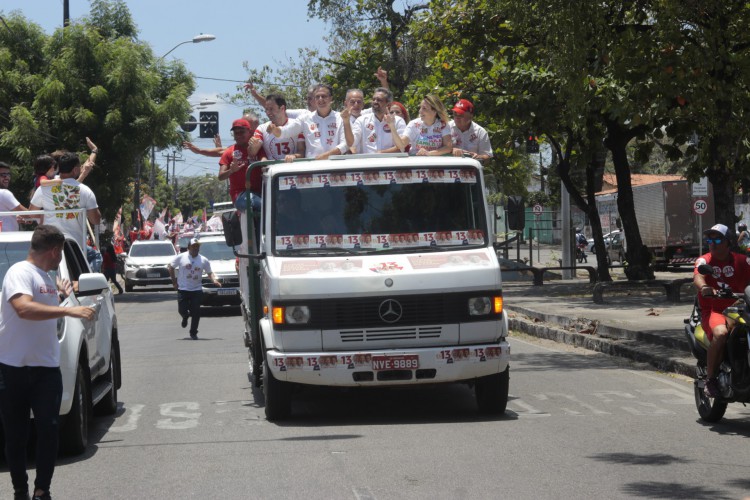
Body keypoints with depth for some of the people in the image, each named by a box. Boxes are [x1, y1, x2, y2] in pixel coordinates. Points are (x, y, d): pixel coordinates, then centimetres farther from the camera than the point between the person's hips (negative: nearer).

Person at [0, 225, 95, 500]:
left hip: (47, 368, 7)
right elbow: (24, 309, -30)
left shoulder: (46, 277, 16)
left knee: (49, 430, -3)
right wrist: (69, 310, -34)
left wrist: (60, 293, 23)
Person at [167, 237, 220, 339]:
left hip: (197, 290, 1)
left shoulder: (203, 260, 4)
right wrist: (174, 281, 1)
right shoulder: (181, 257, 0)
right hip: (183, 289, -1)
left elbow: (210, 273, 9)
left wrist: (214, 280, -11)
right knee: (182, 310, -4)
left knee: (196, 312, -5)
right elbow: (170, 267, 7)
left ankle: (193, 333, 7)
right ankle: (185, 317, 34)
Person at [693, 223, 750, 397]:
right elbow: (697, 277, -19)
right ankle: (710, 379, -20)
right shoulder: (704, 260, 2)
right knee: (720, 334, -34)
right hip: (713, 310, -3)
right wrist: (704, 287, -43)